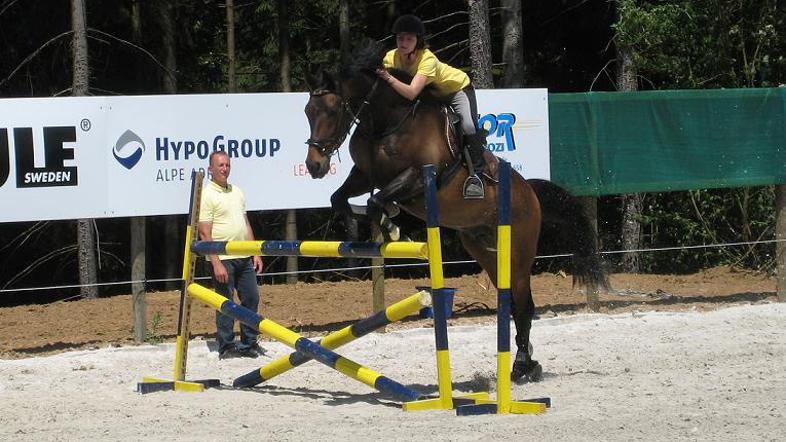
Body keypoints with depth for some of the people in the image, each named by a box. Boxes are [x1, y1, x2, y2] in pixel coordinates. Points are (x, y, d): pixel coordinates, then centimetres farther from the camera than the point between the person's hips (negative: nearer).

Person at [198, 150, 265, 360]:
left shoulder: (236, 191, 15)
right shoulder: (207, 195, -9)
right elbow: (205, 234, -13)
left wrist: (255, 253, 14)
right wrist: (216, 263, -20)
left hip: (244, 256, 7)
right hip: (223, 258, -7)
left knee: (251, 299, 8)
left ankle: (249, 344, 17)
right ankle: (226, 348, 5)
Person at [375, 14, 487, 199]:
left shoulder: (427, 59, -38)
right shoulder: (391, 57, -21)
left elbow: (411, 93, -49)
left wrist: (389, 78, -60)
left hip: (457, 87, -6)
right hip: (432, 94, 6)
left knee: (468, 126, -27)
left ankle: (476, 174, -14)